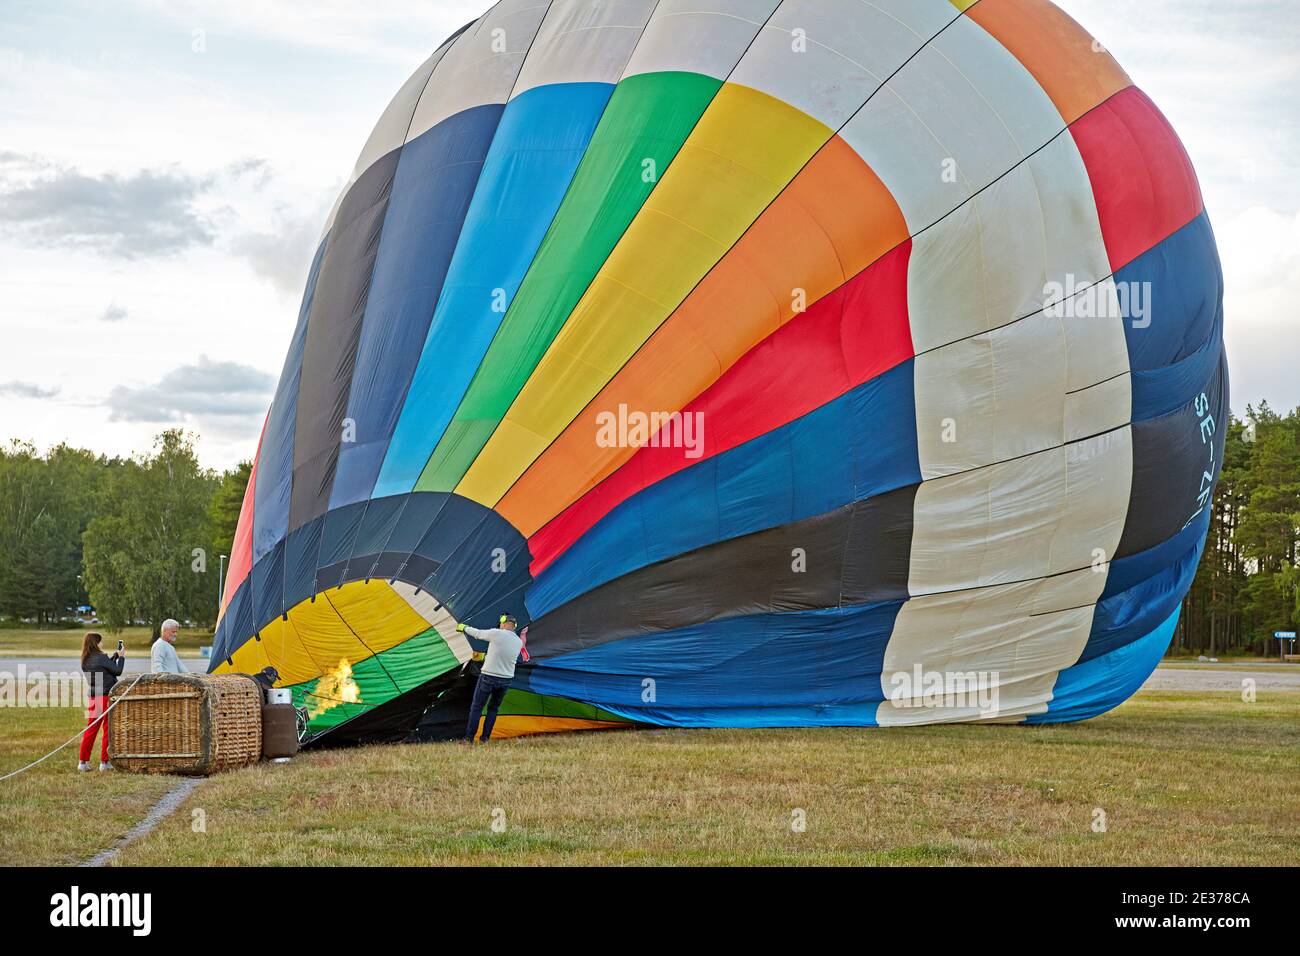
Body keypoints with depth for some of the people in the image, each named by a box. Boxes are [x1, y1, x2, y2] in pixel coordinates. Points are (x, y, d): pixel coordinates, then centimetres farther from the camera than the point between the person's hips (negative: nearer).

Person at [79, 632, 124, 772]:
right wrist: (121, 657, 9)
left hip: (92, 697, 7)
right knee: (108, 729, 2)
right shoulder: (101, 657, -13)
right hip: (106, 696, -7)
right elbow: (117, 671, -4)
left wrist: (117, 654, 22)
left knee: (90, 730, 10)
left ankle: (83, 762, 9)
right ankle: (105, 762, 4)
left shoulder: (85, 660, 8)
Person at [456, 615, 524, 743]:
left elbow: (478, 634, 1)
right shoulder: (519, 642, 3)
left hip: (488, 677, -4)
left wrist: (464, 628, 21)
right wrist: (484, 657, 27)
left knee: (476, 708, 8)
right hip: (506, 680, 4)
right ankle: (485, 738, 17)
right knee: (493, 708, 20)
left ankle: (469, 739, 8)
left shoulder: (496, 633, -14)